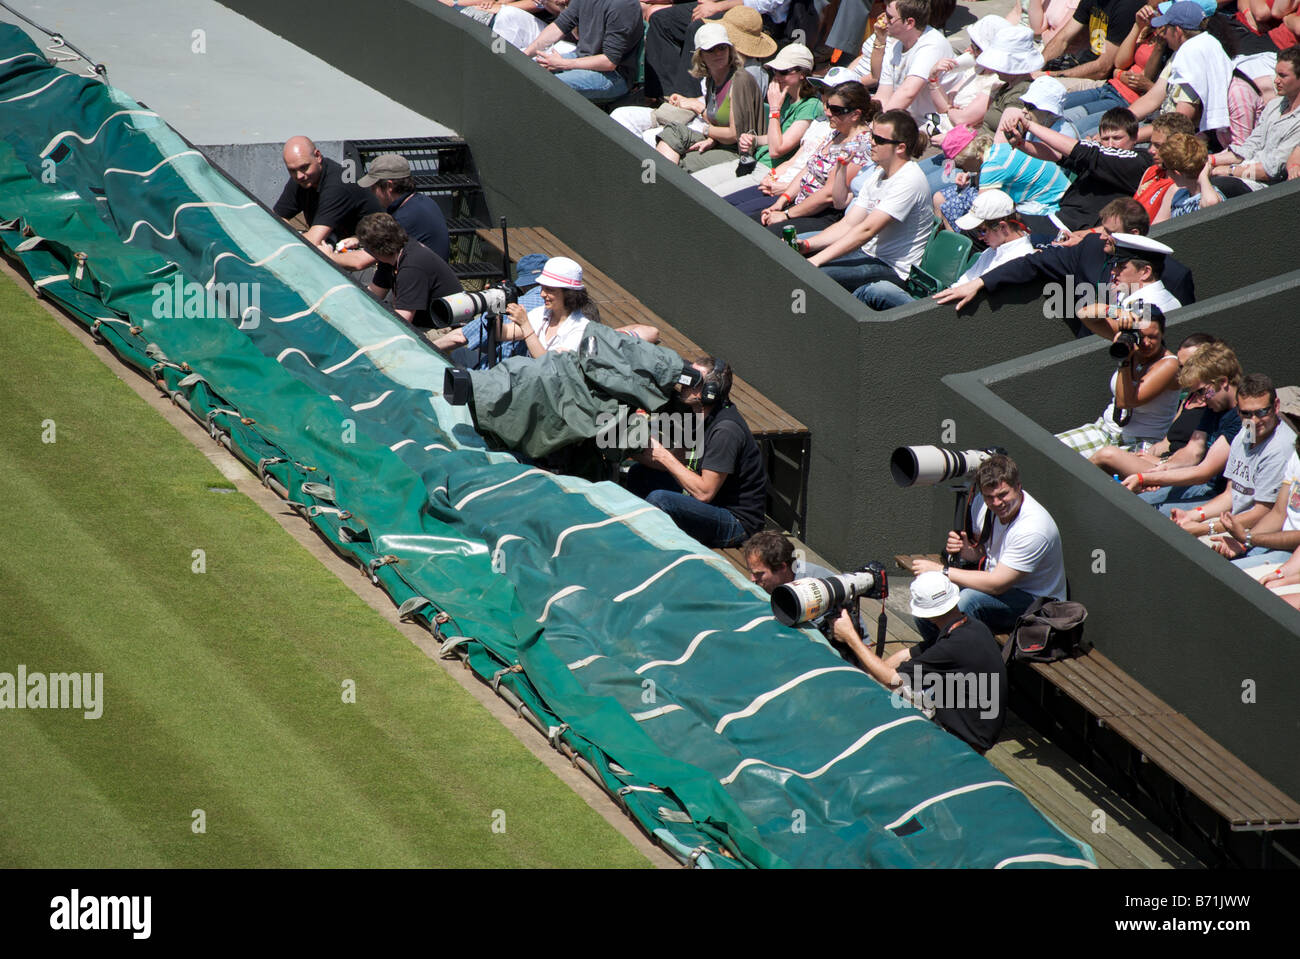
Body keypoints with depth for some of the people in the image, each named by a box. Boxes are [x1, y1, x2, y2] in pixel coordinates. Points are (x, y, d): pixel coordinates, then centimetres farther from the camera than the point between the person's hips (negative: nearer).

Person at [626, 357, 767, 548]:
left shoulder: (726, 430, -24)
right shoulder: (701, 417, 6)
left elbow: (704, 492, -25)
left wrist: (664, 456, -19)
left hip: (738, 523, -10)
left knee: (659, 499, -31)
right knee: (639, 474, 14)